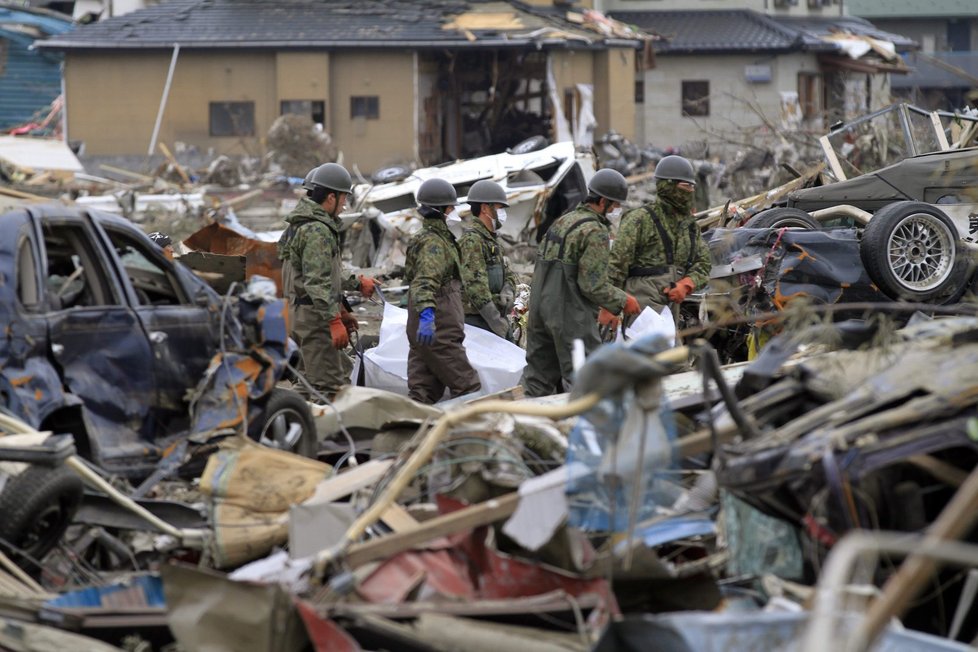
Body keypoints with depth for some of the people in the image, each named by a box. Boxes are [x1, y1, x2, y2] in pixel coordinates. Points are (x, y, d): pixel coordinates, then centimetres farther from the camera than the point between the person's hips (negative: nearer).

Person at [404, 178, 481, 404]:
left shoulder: (428, 238, 20)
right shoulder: (434, 243, -13)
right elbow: (425, 281, -29)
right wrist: (426, 313, -44)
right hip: (438, 332, -10)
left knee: (423, 393, 6)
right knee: (469, 389, -7)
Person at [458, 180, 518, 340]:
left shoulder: (491, 239, 18)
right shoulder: (471, 239, -14)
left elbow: (507, 274, 20)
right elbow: (475, 284, -22)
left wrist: (507, 292, -4)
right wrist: (496, 322, -23)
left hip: (496, 315, 10)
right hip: (478, 319, -10)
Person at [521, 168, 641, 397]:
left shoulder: (563, 220, 15)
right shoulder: (596, 232, -13)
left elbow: (541, 262, 20)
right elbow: (593, 285, -17)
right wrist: (623, 301, -5)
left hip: (540, 308, 9)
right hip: (570, 316, -9)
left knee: (539, 380, 12)